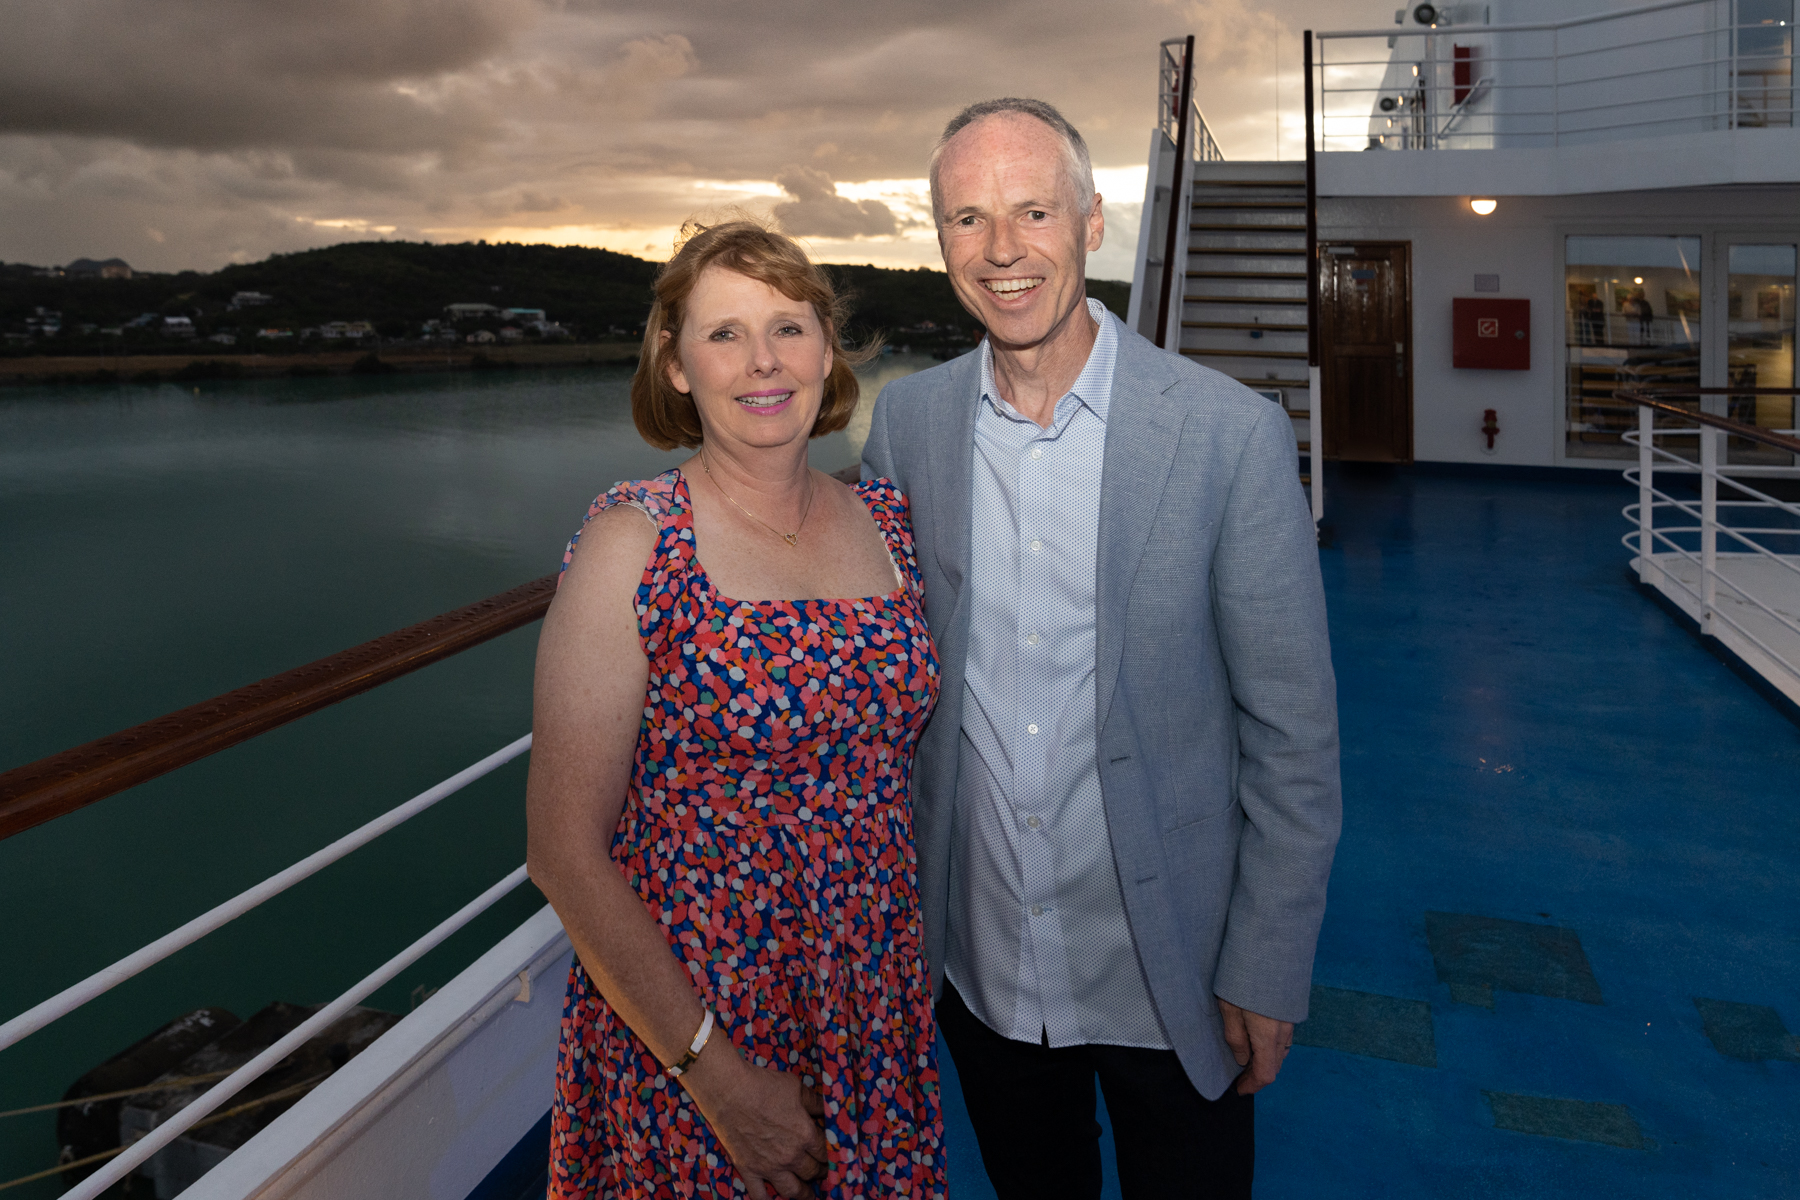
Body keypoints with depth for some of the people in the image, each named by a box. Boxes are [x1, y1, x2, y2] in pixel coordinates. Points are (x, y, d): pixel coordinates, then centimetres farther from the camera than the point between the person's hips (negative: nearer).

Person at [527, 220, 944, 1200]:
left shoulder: (887, 521, -1)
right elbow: (566, 851, -15)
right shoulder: (632, 545, -15)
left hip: (878, 1003, 5)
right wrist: (714, 1066, -15)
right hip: (683, 1023, -4)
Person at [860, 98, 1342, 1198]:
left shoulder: (1231, 433, -15)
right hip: (975, 961, 3)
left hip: (1167, 972, -3)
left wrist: (1268, 977, -8)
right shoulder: (906, 421, -4)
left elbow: (1293, 733, -10)